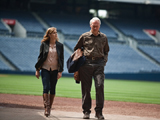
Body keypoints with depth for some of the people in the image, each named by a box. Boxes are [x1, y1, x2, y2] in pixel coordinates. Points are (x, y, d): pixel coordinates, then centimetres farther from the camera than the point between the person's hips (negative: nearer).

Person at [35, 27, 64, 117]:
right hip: (45, 69, -1)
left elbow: (62, 59, 5)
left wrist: (60, 71, -3)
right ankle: (46, 107, -15)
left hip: (55, 70, 1)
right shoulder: (44, 44, 2)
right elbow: (40, 57, 5)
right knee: (46, 88, -12)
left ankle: (49, 108, 16)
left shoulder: (60, 45, 4)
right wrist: (37, 70, 2)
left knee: (52, 89, 5)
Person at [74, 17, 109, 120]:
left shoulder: (104, 37, 14)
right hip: (86, 64, 0)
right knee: (86, 88, 0)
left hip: (99, 64, 0)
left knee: (100, 86, -12)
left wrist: (104, 61, 10)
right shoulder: (84, 36, 8)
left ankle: (99, 111, -8)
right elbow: (76, 49, 18)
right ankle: (86, 111, 8)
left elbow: (106, 51, 25)